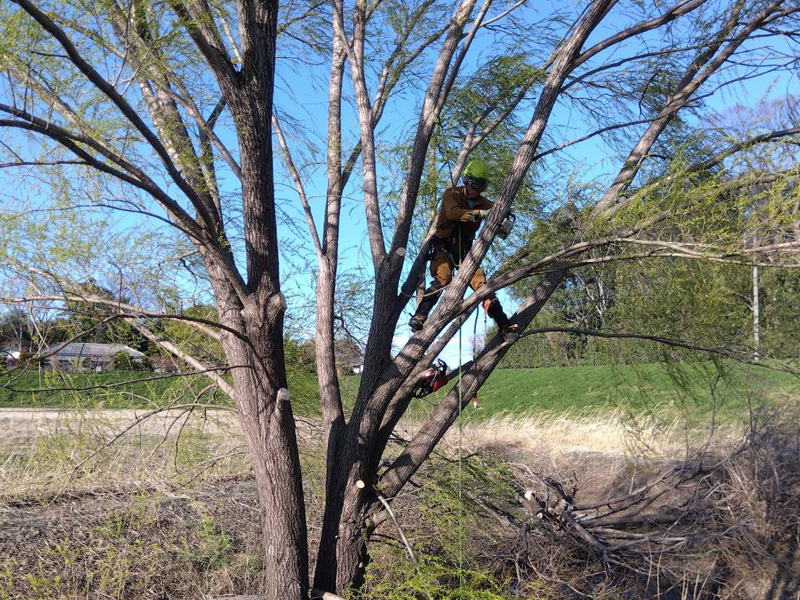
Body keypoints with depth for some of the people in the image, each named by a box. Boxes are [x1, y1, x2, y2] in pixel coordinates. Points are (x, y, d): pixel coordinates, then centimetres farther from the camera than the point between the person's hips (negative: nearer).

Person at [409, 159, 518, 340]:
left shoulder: (483, 203, 8)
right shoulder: (452, 194, -5)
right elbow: (452, 213, -26)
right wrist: (479, 213, -36)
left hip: (465, 250, 4)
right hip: (444, 246, -4)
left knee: (481, 284, -6)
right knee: (443, 278, -29)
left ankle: (505, 326, -5)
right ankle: (419, 316, -30)